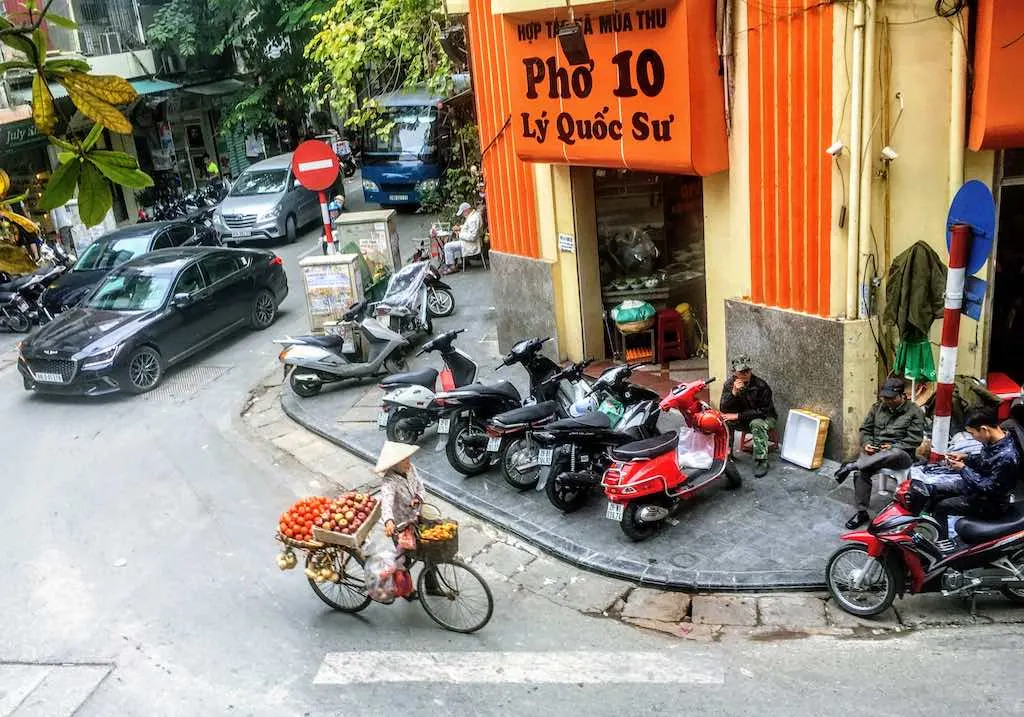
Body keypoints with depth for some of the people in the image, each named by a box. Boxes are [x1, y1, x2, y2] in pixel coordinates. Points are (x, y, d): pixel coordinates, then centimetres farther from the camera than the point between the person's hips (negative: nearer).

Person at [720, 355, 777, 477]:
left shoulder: (761, 385, -21)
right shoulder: (730, 384, -8)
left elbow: (763, 411, -22)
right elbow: (723, 409, -15)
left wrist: (738, 416, -25)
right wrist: (734, 392, -32)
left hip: (764, 418, -4)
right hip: (742, 420, 4)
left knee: (757, 424, -36)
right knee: (725, 420, -22)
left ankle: (761, 461, -28)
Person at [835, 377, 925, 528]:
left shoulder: (915, 411, 0)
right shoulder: (877, 408, 13)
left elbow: (915, 439, -7)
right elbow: (865, 429, 17)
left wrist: (893, 447, -18)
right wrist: (866, 443, -5)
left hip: (901, 455, -4)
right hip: (874, 452, 4)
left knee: (895, 454, -43)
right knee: (862, 472, -29)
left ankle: (851, 466, -35)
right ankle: (861, 512, -18)